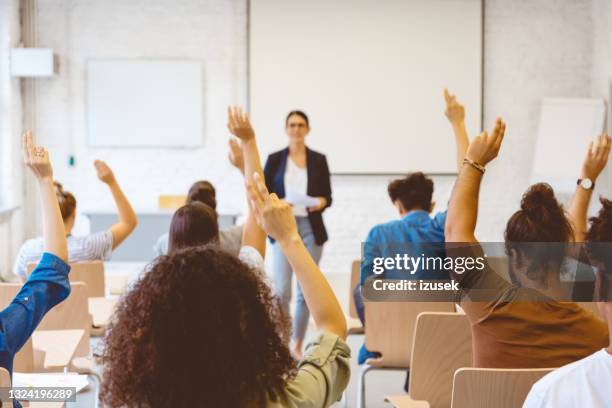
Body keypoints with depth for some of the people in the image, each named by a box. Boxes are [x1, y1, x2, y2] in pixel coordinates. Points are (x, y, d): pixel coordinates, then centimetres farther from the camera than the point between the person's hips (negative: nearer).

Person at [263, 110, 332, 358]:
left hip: (311, 228, 2)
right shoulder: (275, 159, 5)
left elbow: (328, 196, 9)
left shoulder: (319, 160, 8)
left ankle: (298, 344, 17)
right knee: (281, 290, -10)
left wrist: (321, 202, -13)